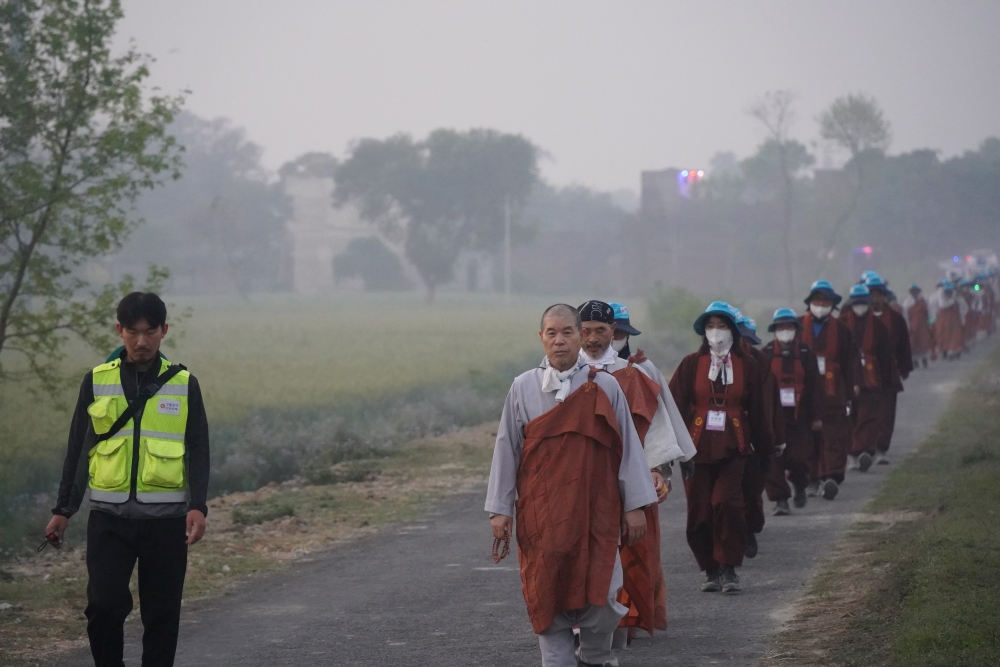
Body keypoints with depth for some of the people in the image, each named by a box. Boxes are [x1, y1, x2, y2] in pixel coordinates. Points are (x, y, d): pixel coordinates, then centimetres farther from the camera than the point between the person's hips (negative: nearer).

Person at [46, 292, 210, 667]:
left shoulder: (183, 384, 4)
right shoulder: (97, 381, 5)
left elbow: (198, 451, 3)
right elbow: (77, 449, 10)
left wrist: (197, 506, -12)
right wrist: (63, 510, 7)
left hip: (165, 519, 0)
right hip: (109, 517, 0)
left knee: (162, 614, 2)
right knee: (104, 605, -11)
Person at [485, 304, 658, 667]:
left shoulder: (604, 387, 1)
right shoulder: (523, 388, 3)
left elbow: (627, 446, 3)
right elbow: (506, 449, 6)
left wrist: (635, 505, 1)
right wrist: (499, 509, 3)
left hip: (595, 511, -1)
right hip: (541, 512, 1)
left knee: (599, 596, -6)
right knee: (548, 595, 1)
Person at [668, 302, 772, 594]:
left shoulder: (746, 365, 7)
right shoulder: (691, 364, 4)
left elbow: (757, 411, 12)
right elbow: (675, 407, 0)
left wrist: (766, 447, 13)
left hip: (733, 449, -1)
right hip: (698, 448, 1)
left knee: (726, 502, -18)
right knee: (699, 513, 1)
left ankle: (729, 569, -8)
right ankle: (711, 570, 16)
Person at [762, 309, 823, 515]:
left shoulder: (806, 354, 4)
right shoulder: (766, 354, 2)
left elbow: (814, 387, 6)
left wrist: (816, 417, 4)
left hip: (798, 415, 0)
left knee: (798, 457, -2)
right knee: (773, 459, -8)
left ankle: (799, 485, 30)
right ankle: (780, 500, 0)